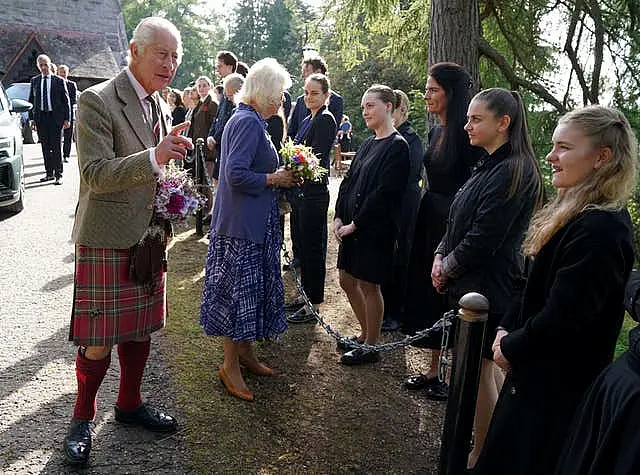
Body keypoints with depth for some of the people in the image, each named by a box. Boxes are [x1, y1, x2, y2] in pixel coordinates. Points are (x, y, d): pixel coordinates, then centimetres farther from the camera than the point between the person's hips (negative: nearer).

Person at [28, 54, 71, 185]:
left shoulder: (59, 81, 2)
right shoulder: (34, 81, 11)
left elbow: (66, 101, 1)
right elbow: (31, 100, 14)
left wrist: (67, 119, -5)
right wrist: (32, 118, 7)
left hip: (55, 117, -3)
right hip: (40, 117, 4)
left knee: (56, 147, -4)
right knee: (45, 147, 8)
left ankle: (58, 175, 0)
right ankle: (49, 173, 17)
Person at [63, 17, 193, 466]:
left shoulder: (159, 106, 10)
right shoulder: (97, 101, -13)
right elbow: (96, 174, -21)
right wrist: (155, 157, -32)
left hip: (148, 236, 7)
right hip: (107, 240, -7)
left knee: (140, 328, 16)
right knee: (99, 340, 1)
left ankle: (130, 403, 35)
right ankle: (83, 417, 24)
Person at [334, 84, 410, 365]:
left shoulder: (397, 147, -13)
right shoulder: (369, 144, 12)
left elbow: (383, 193, -19)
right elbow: (349, 181, 12)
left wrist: (355, 224, -16)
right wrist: (339, 217, 1)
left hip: (374, 229, -8)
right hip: (350, 226, 9)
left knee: (369, 285, 3)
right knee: (347, 280, 15)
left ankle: (371, 347, 20)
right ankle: (365, 334, 34)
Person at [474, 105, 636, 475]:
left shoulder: (600, 230, -26)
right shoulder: (579, 215, 6)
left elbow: (563, 317, -27)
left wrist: (512, 348, -11)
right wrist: (507, 329, 0)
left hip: (558, 385, -9)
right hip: (538, 369, 9)